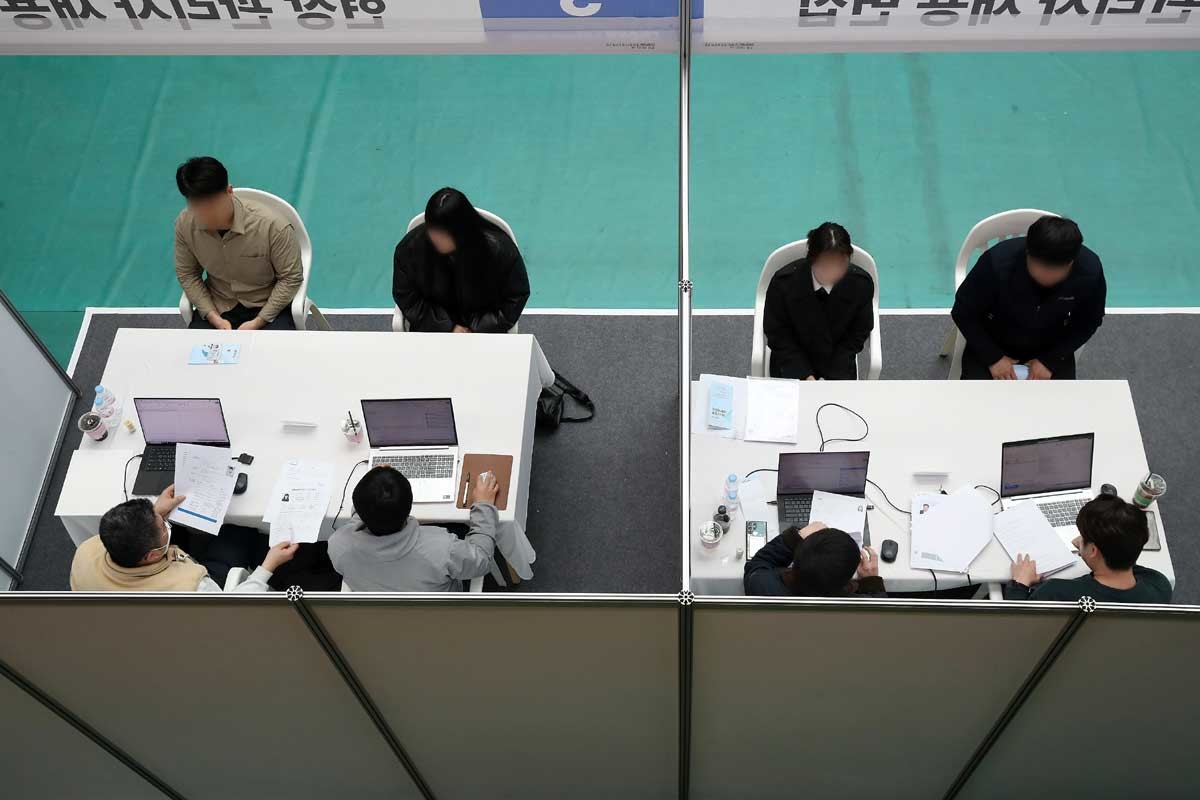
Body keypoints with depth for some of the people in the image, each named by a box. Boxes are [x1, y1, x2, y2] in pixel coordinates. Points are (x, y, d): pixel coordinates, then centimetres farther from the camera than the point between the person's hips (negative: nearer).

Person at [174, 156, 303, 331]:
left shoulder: (272, 225, -24)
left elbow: (291, 277, -13)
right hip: (218, 305, 3)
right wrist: (213, 317, -11)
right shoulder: (184, 224, -13)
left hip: (268, 304, -3)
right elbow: (187, 274, 1)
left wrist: (258, 322, -17)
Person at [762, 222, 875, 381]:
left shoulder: (862, 284, -18)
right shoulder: (783, 283, -23)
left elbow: (858, 333, -4)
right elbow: (777, 334, -10)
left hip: (839, 362, 1)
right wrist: (805, 375, -16)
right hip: (794, 361, -1)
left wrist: (834, 375, -13)